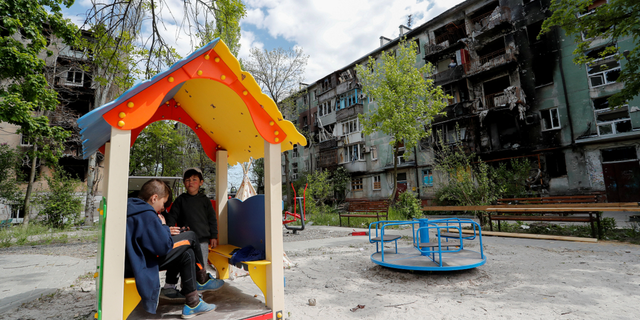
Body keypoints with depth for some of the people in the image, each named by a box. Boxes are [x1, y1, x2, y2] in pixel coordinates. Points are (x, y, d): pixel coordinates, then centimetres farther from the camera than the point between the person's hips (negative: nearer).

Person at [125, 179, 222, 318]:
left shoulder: (133, 209, 10)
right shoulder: (146, 215, -23)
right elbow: (163, 246, -24)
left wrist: (164, 231, 11)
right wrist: (164, 227, -7)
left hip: (130, 261, 11)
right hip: (141, 264, -11)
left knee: (187, 254, 15)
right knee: (190, 237, -6)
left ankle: (192, 304, 23)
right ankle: (203, 281, 10)